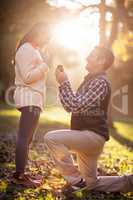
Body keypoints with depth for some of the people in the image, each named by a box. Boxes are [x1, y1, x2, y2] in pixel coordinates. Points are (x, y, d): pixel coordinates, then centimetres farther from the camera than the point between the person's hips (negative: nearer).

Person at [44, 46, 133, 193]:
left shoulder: (100, 82, -16)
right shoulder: (89, 80, 16)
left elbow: (76, 105, -25)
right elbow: (70, 107, 18)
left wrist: (64, 82, -17)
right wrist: (63, 84, 8)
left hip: (93, 135, -10)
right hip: (87, 136, 10)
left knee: (51, 138, -25)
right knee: (91, 183, 17)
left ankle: (75, 180, -15)